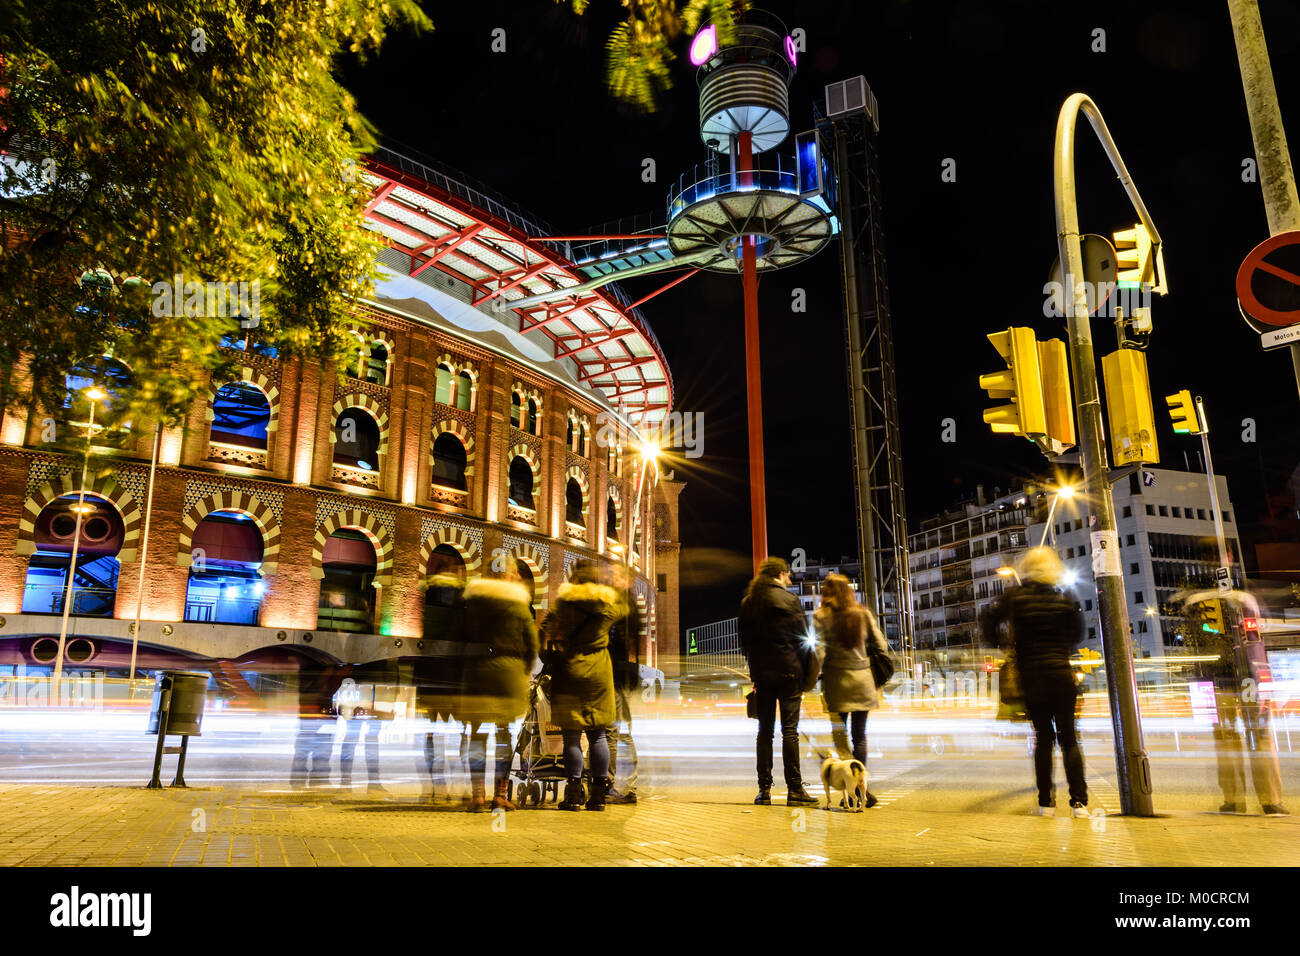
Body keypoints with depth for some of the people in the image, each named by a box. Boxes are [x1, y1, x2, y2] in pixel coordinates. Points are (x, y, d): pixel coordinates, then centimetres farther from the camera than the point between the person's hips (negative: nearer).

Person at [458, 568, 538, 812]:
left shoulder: (471, 601, 3)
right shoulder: (520, 606, 1)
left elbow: (461, 638, 3)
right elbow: (532, 644, 1)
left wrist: (464, 670, 11)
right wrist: (524, 673, 13)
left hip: (476, 672, 1)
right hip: (509, 672, -1)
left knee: (477, 733, 7)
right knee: (505, 733, 7)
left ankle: (477, 795, 5)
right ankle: (501, 795, 8)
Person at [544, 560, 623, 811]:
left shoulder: (564, 601, -6)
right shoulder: (609, 603, 3)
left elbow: (545, 632, -6)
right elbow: (623, 610, 25)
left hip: (570, 670, -3)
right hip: (599, 671, 3)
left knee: (572, 735, 1)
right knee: (598, 734, 9)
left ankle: (573, 794, 1)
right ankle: (599, 794, 10)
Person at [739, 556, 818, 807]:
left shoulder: (748, 602, 8)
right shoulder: (789, 600, -6)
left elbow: (745, 641, 11)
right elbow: (802, 638, -6)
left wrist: (754, 673, 16)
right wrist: (805, 677, 1)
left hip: (761, 674, 4)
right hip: (788, 671, -4)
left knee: (765, 730, 8)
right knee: (789, 730, -2)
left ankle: (764, 789, 7)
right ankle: (794, 789, -1)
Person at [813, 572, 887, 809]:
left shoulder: (821, 616, -4)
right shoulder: (863, 614, 6)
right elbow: (881, 646, 7)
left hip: (837, 678, -3)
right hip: (863, 677, 3)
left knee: (840, 736, 4)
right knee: (860, 736, 11)